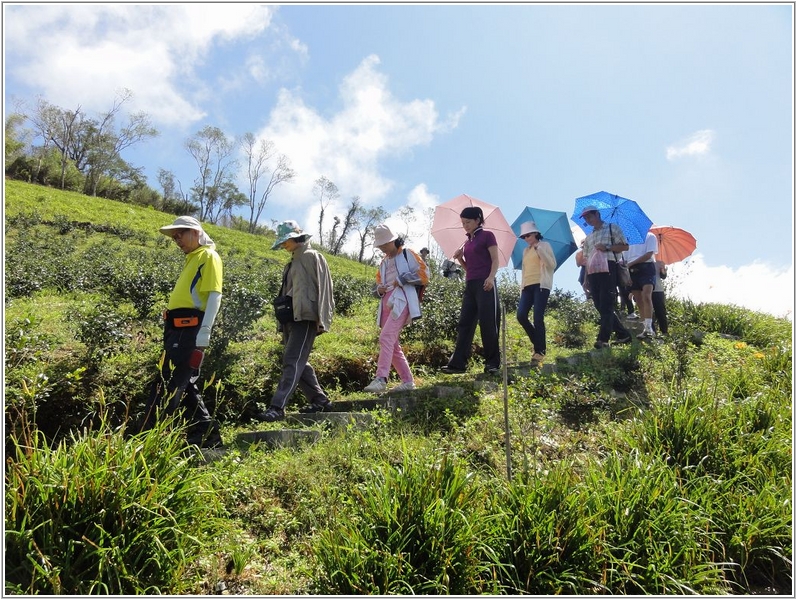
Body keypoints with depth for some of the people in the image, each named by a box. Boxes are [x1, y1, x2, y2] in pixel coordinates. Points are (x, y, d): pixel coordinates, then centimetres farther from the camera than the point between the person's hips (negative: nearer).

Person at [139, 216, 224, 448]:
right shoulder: (192, 259, 23)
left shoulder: (208, 256, -4)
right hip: (178, 330, 10)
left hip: (189, 330, -10)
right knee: (184, 385, 10)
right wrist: (170, 334, 19)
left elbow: (215, 296, -14)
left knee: (167, 384, -10)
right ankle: (206, 436, 16)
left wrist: (204, 334, -22)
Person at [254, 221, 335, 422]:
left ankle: (277, 407, -20)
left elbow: (321, 289, -9)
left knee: (292, 362, -15)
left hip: (305, 318, -9)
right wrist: (282, 322, 19)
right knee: (299, 363, 10)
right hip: (291, 318, 9)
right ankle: (321, 401, 19)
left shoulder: (311, 257, -1)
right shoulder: (293, 262, 24)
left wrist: (319, 319, -15)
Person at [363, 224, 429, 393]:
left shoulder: (407, 254, 5)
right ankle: (408, 381, 13)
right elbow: (379, 284, 32)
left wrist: (402, 280, -9)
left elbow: (424, 274, -2)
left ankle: (381, 379, -29)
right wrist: (379, 289, 8)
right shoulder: (383, 263, 25)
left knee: (386, 337, -23)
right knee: (393, 344, 6)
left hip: (401, 301, -8)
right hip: (387, 303, 8)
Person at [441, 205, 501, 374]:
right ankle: (458, 363, 1)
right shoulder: (467, 242, 19)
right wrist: (459, 258, 3)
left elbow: (495, 260, -7)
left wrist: (491, 277, -22)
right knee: (464, 323, 2)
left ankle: (493, 363, 1)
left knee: (487, 323, -7)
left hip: (485, 284, -7)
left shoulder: (487, 235, 0)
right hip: (470, 285, 7)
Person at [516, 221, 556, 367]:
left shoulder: (545, 245, 7)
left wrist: (539, 249, -11)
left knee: (538, 318, -14)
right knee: (521, 315, -10)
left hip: (541, 285, -6)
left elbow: (552, 265, -5)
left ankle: (540, 352, -7)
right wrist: (521, 287, 14)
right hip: (527, 286, 6)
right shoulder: (525, 251, 23)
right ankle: (538, 343, 9)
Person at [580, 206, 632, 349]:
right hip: (593, 273, 7)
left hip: (608, 269, -7)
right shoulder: (588, 238, 24)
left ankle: (603, 339, -18)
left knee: (606, 305, -12)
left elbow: (625, 246, 0)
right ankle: (623, 334, 14)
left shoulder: (612, 228, 8)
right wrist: (586, 279, 14)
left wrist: (607, 247, -12)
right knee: (600, 306, 3)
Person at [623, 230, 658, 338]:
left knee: (646, 297, -22)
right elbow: (625, 260, 15)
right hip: (633, 271, 5)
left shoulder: (650, 236, 8)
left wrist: (632, 263, -10)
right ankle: (644, 328, 3)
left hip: (646, 268, -5)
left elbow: (649, 254, -6)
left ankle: (649, 327, -26)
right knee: (639, 301, 1)